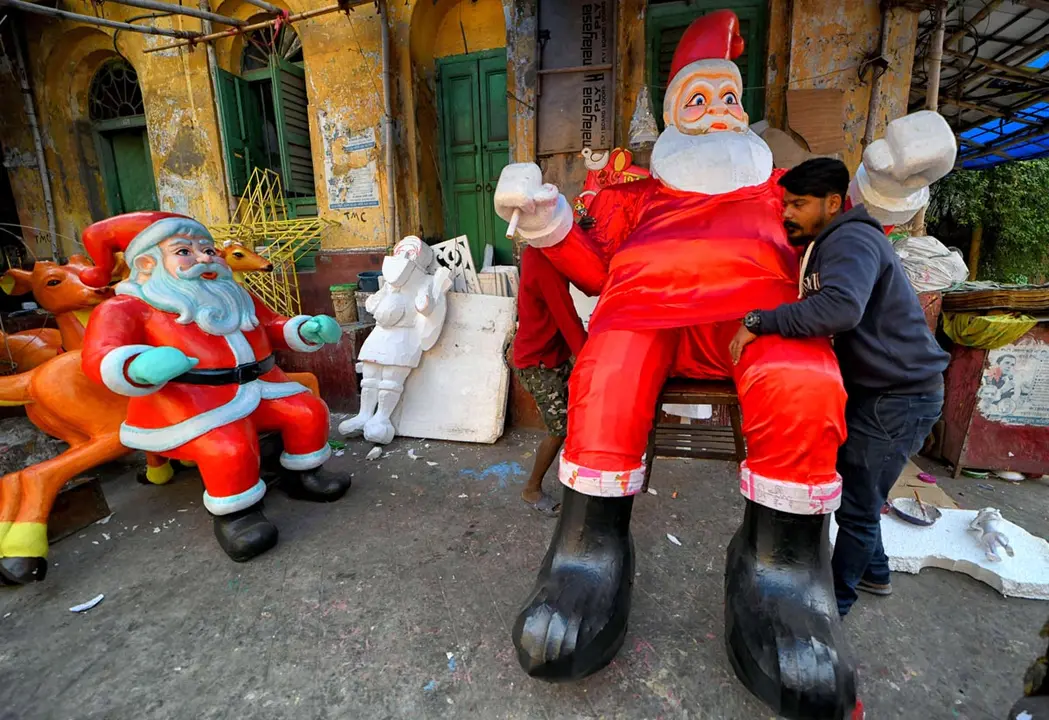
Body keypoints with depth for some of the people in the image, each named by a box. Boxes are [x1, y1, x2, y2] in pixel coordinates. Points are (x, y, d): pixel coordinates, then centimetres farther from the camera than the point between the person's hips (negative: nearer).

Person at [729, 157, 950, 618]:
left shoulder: (852, 240, -21)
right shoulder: (828, 244, 13)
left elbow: (840, 307, -40)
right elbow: (818, 309, 11)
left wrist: (759, 321, -36)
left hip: (899, 396, -10)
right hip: (875, 390, 10)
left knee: (857, 505, 2)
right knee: (855, 489, 22)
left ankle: (836, 600, 20)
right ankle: (873, 571, 42)